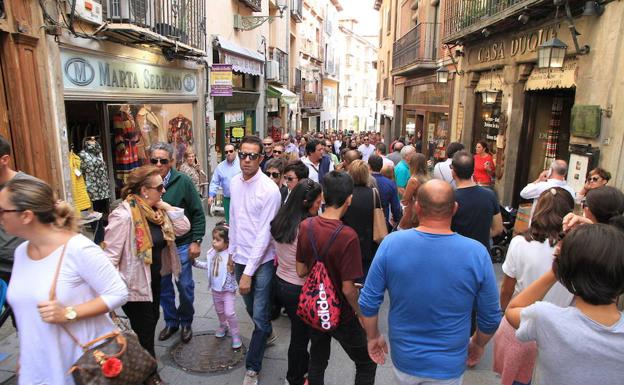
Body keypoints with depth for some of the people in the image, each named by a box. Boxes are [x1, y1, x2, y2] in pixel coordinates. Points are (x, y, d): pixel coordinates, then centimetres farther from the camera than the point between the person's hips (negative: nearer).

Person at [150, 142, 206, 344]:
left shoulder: (183, 182, -11)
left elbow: (198, 213, -7)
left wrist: (196, 241, -10)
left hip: (181, 245, -2)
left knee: (185, 286, 10)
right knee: (163, 286, 16)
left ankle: (186, 322, 33)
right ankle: (171, 321, 37)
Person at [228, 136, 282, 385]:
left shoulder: (269, 189, -19)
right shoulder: (235, 182, 1)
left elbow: (264, 234, -20)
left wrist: (249, 272, -18)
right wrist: (232, 252, 15)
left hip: (261, 261, -6)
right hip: (240, 258, 6)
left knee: (259, 315, 2)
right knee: (250, 307, 23)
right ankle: (268, 334, 51)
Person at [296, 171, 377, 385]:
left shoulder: (306, 226, -12)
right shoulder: (347, 236, -29)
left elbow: (301, 271, -3)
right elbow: (348, 289, -24)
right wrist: (361, 314, -7)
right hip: (341, 315, -5)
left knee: (317, 361, 26)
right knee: (367, 364, 19)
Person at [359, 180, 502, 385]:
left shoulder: (391, 243, -19)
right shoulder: (476, 253, -20)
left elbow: (368, 302, -12)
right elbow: (491, 317, -8)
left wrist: (373, 337, 6)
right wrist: (478, 344, 12)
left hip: (404, 359, 1)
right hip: (448, 366, 0)